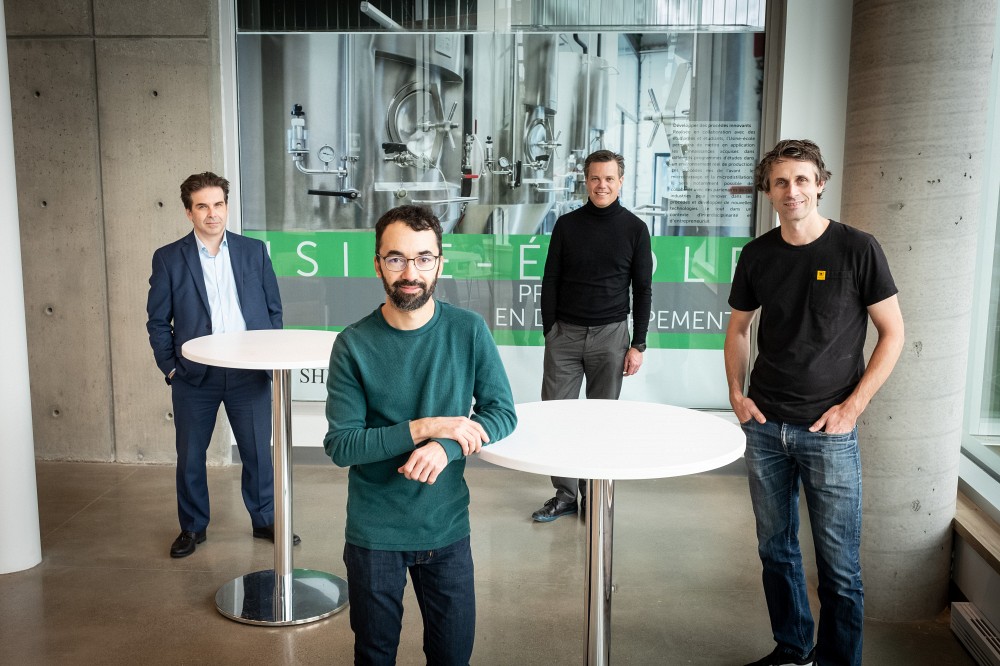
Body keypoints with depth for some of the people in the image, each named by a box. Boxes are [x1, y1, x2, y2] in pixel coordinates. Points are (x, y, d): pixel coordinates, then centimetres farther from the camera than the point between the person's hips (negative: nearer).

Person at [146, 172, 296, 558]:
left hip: (249, 372, 1)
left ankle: (265, 520, 27)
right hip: (194, 376, 0)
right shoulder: (168, 258, 0)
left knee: (258, 451, 9)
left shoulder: (254, 251, 3)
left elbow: (274, 309, 8)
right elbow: (157, 320, 4)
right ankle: (192, 527, 28)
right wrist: (169, 367, -2)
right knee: (190, 456, 10)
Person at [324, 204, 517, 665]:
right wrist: (426, 427, -23)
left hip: (447, 527, 1)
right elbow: (340, 445, -13)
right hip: (374, 533, -1)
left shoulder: (469, 331, -8)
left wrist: (444, 448, -22)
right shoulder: (354, 344, -12)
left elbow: (502, 412, -4)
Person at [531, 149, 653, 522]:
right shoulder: (567, 225, 6)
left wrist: (638, 345, -1)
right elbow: (550, 282, 8)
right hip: (565, 333, 1)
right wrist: (549, 331, 2)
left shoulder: (634, 229, 4)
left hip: (610, 334, -1)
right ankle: (565, 494, 10)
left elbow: (642, 289, 5)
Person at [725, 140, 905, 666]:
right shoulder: (757, 255, 4)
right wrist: (736, 393, 5)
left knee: (839, 565, 2)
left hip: (828, 430, -4)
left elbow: (893, 333, -3)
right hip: (764, 426, 4)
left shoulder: (857, 249, -7)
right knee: (775, 549, 14)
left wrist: (853, 406, -10)